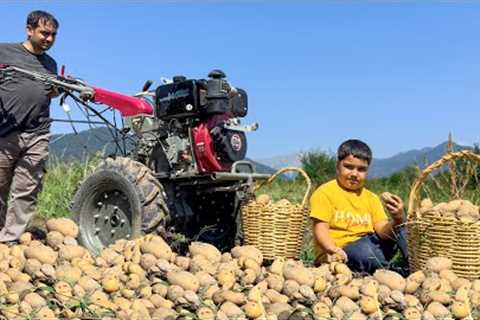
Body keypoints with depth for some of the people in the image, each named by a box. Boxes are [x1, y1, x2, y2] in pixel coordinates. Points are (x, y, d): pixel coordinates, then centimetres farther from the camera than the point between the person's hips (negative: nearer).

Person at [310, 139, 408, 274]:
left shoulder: (371, 197, 12)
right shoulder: (324, 193, -3)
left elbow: (382, 231, 0)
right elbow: (321, 229, -13)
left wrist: (397, 220, -22)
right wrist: (333, 250, -32)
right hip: (337, 256, -5)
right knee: (364, 251, -35)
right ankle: (399, 271, -11)